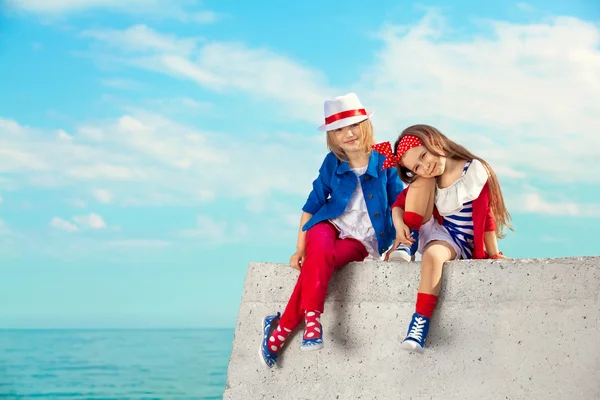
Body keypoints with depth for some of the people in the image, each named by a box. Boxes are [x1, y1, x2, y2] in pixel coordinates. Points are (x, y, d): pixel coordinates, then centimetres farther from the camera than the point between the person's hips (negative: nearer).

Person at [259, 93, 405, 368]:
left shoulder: (384, 162, -3)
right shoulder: (331, 164, 3)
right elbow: (313, 204, 7)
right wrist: (300, 249, 4)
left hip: (362, 240, -2)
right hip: (330, 225, 2)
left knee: (318, 263, -32)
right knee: (320, 255, -36)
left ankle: (281, 329, -30)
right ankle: (311, 321, -38)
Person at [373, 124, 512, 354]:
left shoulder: (476, 172, -15)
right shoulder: (425, 180, 1)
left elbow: (485, 217, -13)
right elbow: (399, 203, 3)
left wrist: (493, 255, -10)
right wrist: (399, 225, -17)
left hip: (464, 243, -5)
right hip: (437, 231, 5)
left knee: (433, 255, -38)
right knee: (423, 182, -14)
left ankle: (421, 320, -34)